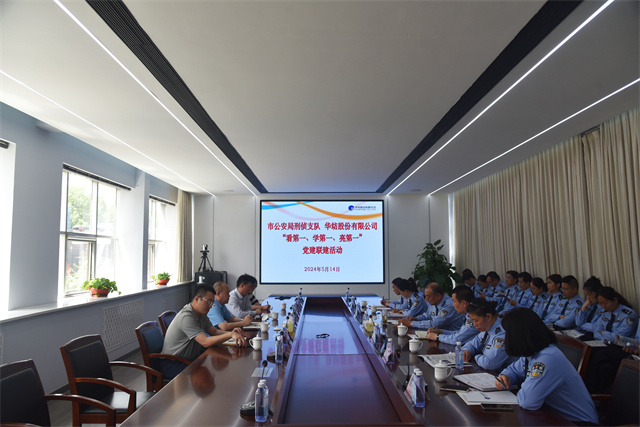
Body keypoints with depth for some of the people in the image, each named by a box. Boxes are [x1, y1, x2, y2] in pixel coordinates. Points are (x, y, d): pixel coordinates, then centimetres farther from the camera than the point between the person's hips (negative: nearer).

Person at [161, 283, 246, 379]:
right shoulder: (186, 317, -25)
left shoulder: (201, 314, 6)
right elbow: (205, 342, -31)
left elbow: (214, 331, 9)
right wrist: (230, 334, -37)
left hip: (191, 359, 9)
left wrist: (231, 333, -11)